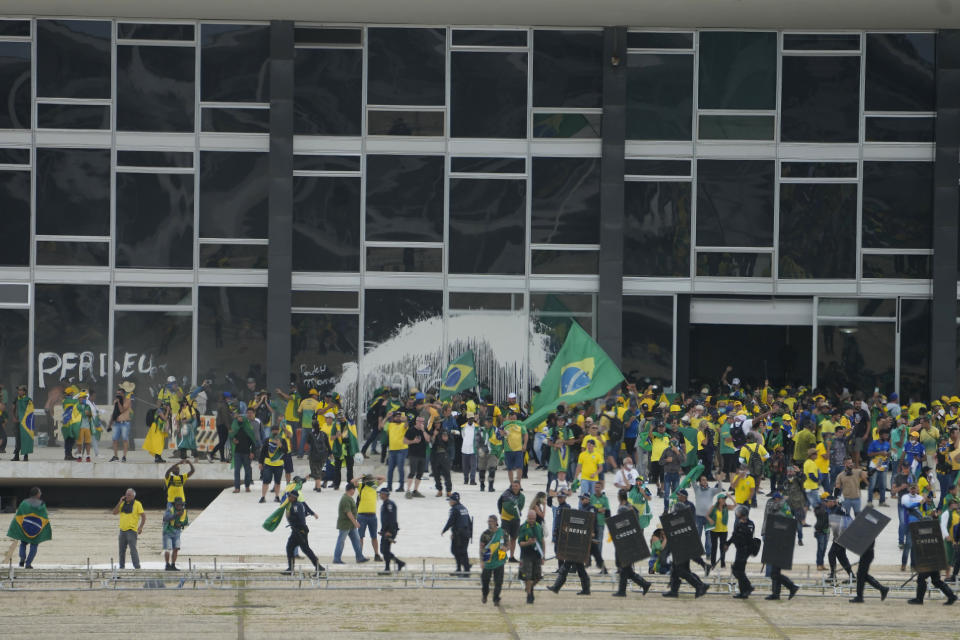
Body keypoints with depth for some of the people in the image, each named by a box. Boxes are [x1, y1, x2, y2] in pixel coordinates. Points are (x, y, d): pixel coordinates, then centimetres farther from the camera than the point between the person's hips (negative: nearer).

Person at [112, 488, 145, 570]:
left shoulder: (137, 504, -3)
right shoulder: (123, 504, 12)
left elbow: (143, 516, -4)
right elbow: (114, 512, 6)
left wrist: (140, 527, -15)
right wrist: (120, 502, -3)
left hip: (132, 530, -6)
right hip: (122, 530, 6)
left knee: (133, 549, -13)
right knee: (122, 550, 11)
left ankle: (137, 567, -13)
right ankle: (121, 566, 20)